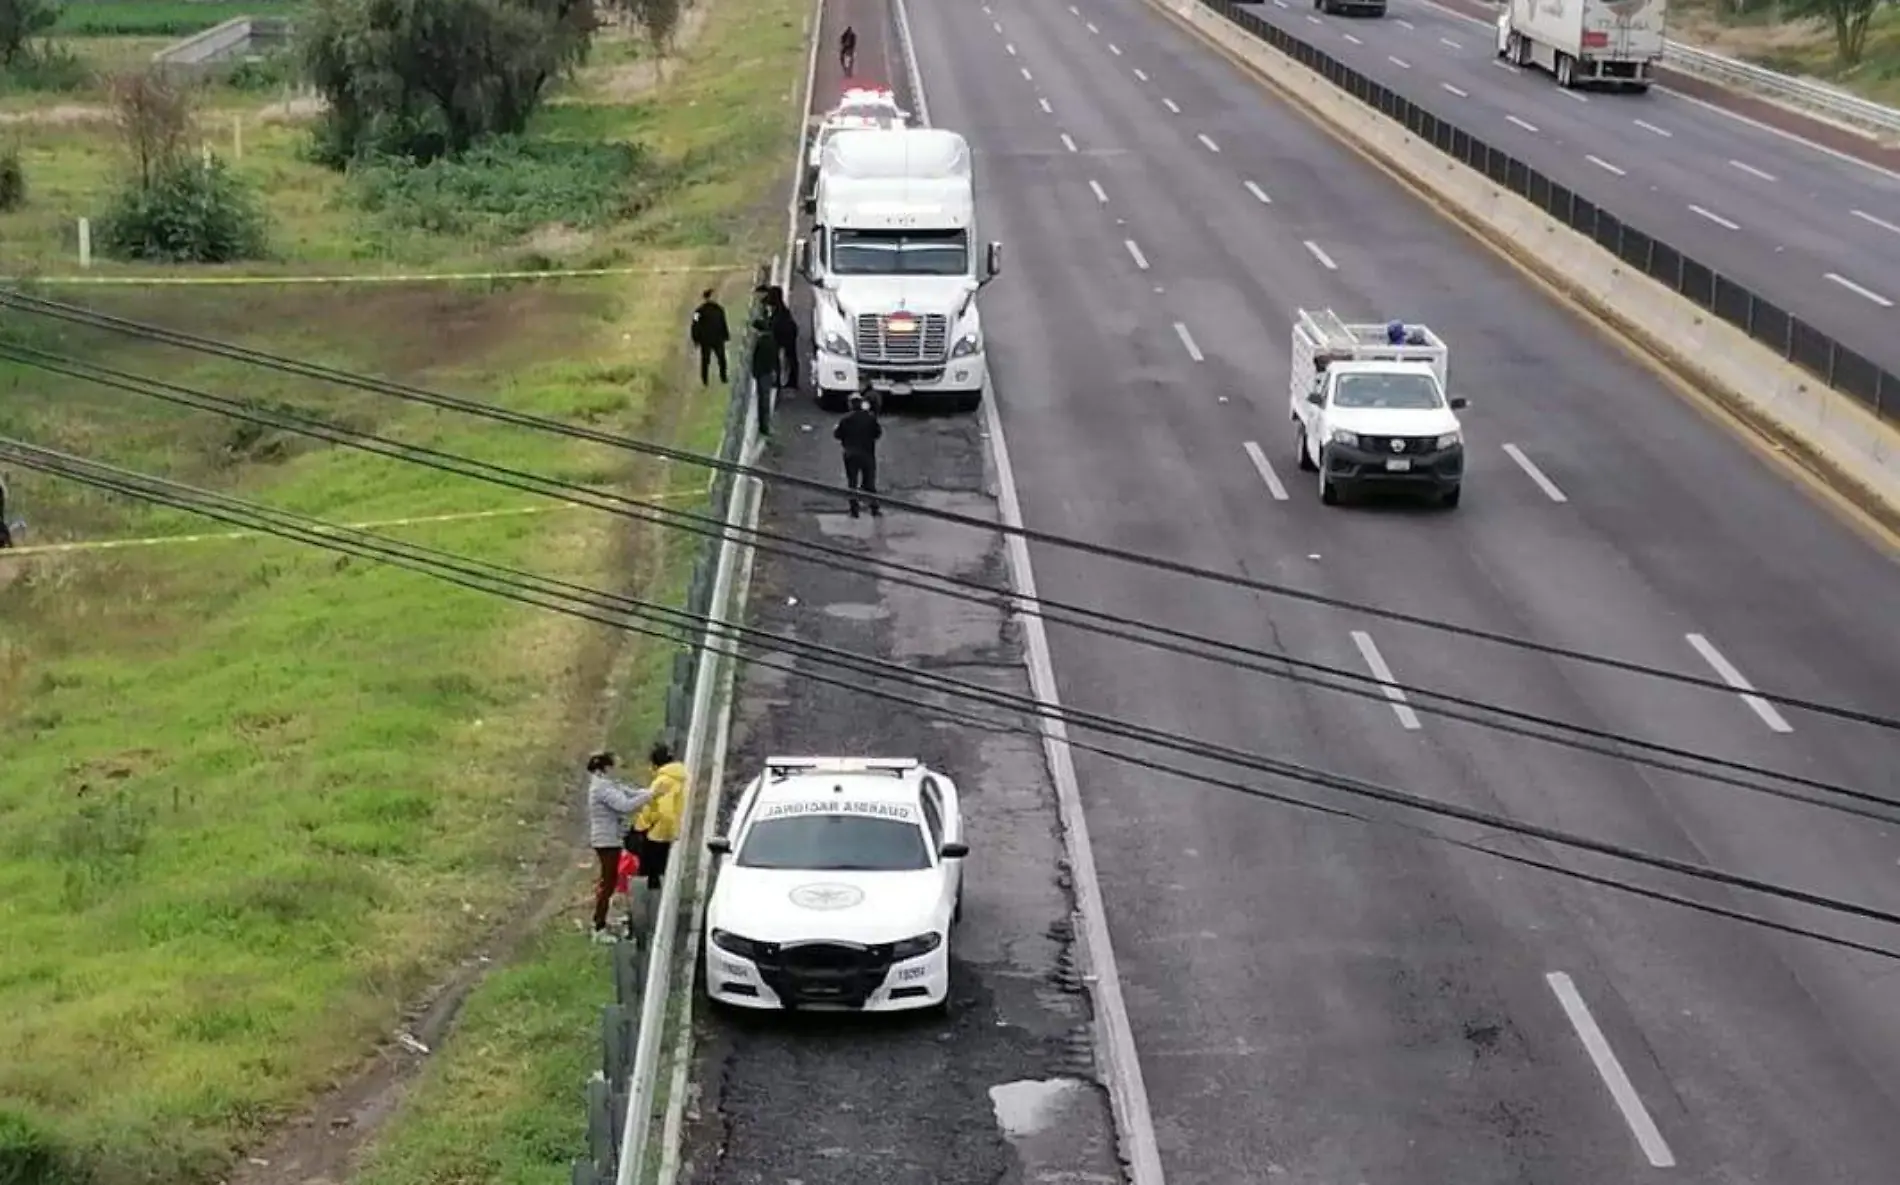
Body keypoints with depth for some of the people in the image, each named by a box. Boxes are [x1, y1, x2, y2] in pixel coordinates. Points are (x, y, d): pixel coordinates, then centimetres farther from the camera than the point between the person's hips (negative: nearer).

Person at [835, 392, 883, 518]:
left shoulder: (846, 419, -8)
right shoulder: (870, 417, -6)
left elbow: (837, 434, -3)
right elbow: (878, 433, 0)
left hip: (850, 455, -1)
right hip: (867, 454, 1)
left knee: (852, 482, 7)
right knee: (870, 482, 11)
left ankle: (854, 510, 5)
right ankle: (874, 508, 11)